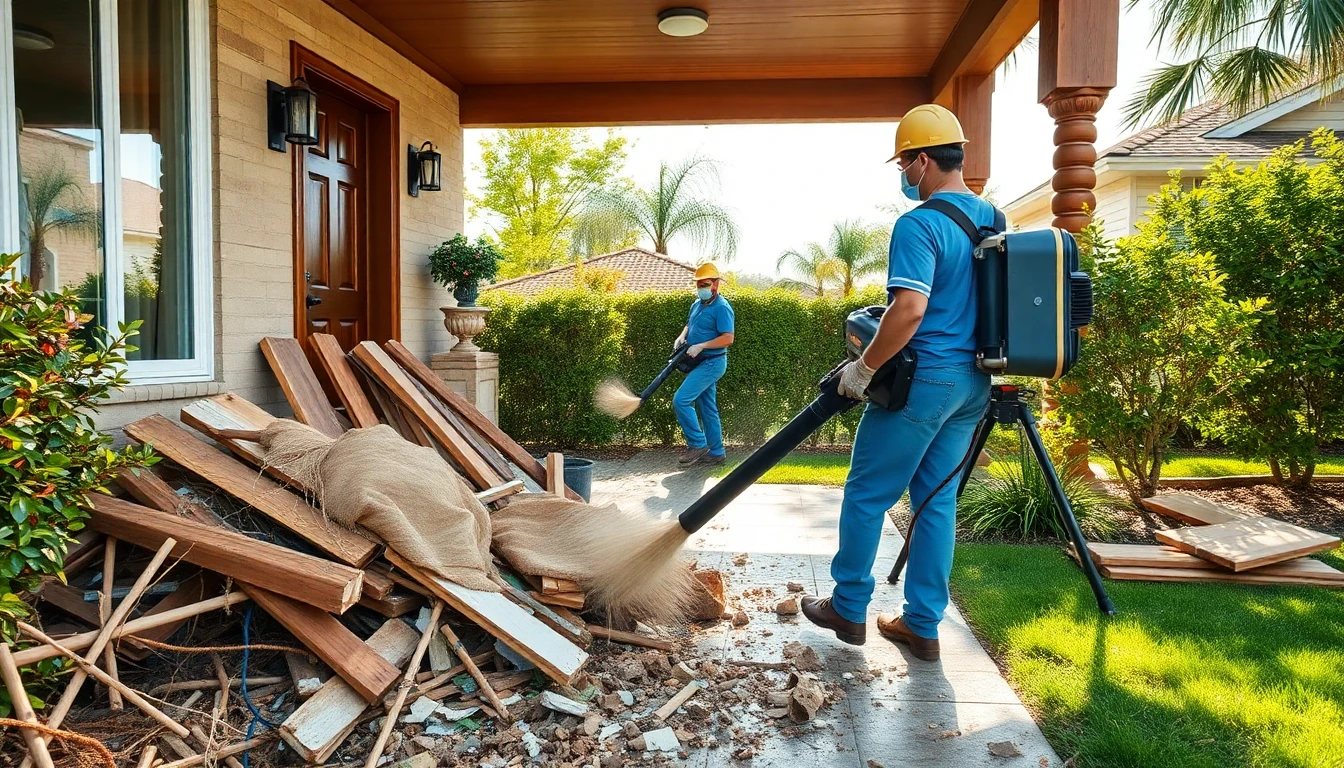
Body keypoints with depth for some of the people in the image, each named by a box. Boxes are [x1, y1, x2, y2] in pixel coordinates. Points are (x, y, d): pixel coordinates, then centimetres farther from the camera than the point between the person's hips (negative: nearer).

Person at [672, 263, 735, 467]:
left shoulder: (722, 307, -14)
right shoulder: (696, 304, 13)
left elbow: (728, 338, -21)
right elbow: (689, 325, 28)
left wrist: (700, 346, -23)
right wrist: (682, 337, 6)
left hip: (712, 363, -9)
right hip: (700, 363, 9)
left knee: (681, 400, -16)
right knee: (707, 409, 12)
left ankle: (698, 444, -7)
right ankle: (715, 452, 19)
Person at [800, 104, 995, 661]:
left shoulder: (919, 225, -17)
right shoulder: (992, 219, 11)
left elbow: (910, 310, -28)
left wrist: (863, 369, -18)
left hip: (922, 381, -8)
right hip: (974, 384, 9)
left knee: (866, 494, 6)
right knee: (937, 500, 12)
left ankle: (848, 608, 20)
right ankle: (922, 626, 19)